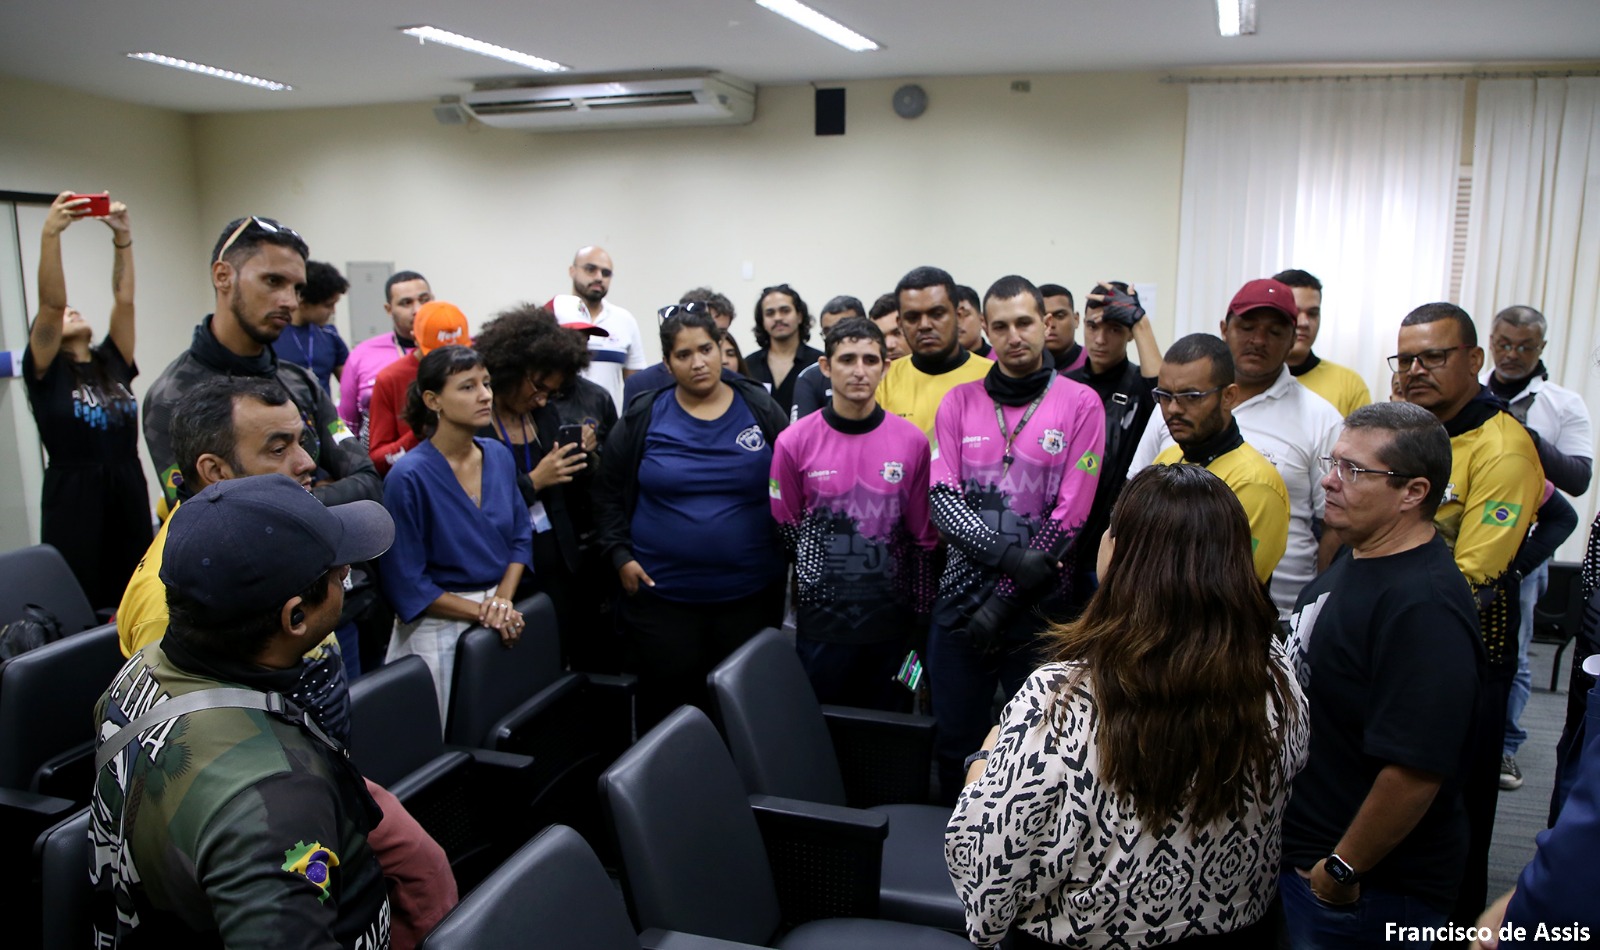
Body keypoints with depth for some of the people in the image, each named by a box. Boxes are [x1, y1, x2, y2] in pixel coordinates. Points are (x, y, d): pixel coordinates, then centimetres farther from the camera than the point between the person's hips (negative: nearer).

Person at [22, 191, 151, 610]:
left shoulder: (114, 363, 12)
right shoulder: (46, 371, 1)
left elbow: (124, 299, 5)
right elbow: (50, 302, -11)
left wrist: (122, 237, 0)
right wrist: (50, 233, -19)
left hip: (130, 494, 4)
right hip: (73, 498, -4)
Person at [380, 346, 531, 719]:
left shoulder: (499, 455, 1)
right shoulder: (409, 476, -16)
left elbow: (521, 535, 8)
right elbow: (406, 583, -13)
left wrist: (503, 599, -8)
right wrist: (481, 612, -15)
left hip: (502, 625, 6)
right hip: (440, 628, -5)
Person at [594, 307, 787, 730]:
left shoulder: (760, 409, 3)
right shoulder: (643, 416, 3)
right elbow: (609, 493, 8)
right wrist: (620, 556, -1)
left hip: (750, 594, 1)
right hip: (660, 592, 0)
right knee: (667, 701, 6)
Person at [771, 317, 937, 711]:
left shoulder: (912, 442, -2)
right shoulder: (794, 442, -5)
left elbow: (923, 537, 4)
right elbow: (785, 530, 4)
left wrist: (921, 613, 6)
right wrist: (816, 577, 3)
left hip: (892, 621, 1)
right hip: (820, 622, -1)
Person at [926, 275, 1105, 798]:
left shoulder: (1080, 403, -3)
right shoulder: (959, 401, 5)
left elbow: (1070, 515, -8)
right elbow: (942, 498, -4)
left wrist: (1006, 598, -12)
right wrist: (1009, 554, -19)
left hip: (1039, 601, -2)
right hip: (963, 593, 2)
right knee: (953, 738, 13)